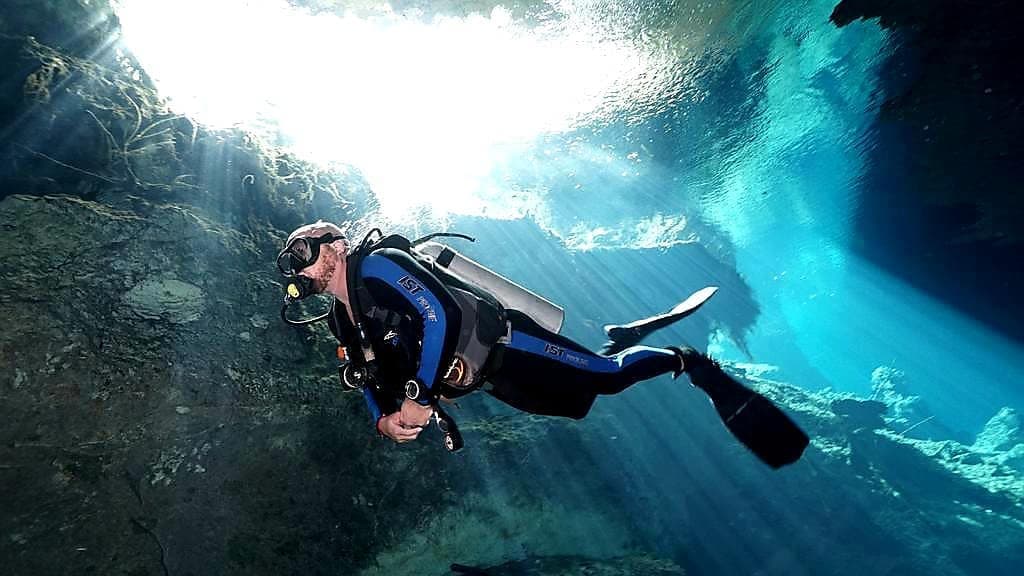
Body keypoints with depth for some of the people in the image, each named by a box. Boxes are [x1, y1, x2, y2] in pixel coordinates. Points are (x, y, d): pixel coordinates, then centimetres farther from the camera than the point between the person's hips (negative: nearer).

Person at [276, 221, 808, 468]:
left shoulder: (375, 265, -16)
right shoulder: (342, 322, 13)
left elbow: (439, 316, -28)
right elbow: (371, 378, 19)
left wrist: (419, 398, -24)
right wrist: (383, 420, -2)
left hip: (500, 342, -8)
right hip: (483, 376, 8)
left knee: (604, 376, -9)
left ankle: (692, 365, 13)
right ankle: (623, 338, 37)